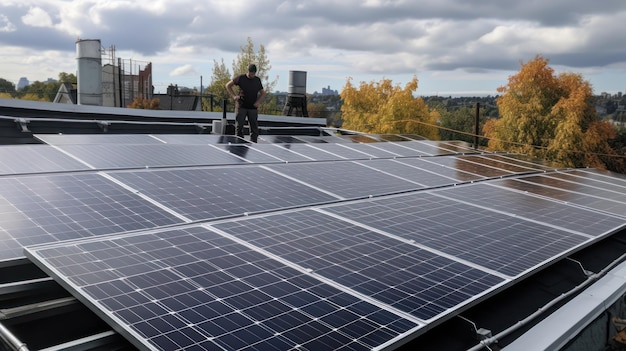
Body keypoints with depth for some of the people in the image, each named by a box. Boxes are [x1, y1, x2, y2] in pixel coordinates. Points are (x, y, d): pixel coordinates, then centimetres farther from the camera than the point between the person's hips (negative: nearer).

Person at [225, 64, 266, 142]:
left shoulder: (257, 80, 7)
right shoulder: (240, 78, -1)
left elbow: (263, 93, 15)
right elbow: (228, 85, 7)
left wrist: (258, 102, -4)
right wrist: (234, 96, -6)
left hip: (253, 108, 2)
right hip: (241, 107, -2)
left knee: (254, 128, 1)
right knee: (239, 127, 0)